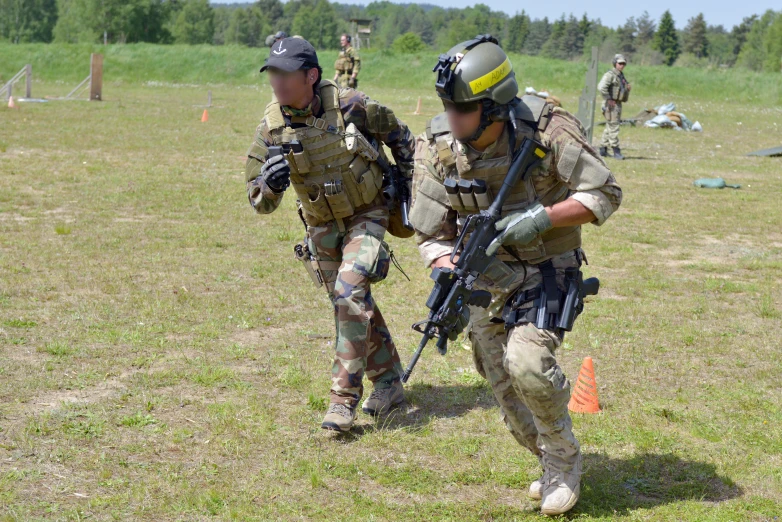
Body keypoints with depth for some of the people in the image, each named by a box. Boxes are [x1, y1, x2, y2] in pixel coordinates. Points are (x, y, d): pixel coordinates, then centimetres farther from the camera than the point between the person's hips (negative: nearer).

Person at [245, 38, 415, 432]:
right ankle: (388, 383, 31)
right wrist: (269, 184, -34)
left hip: (366, 216, -4)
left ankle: (344, 398, -14)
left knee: (350, 293, -21)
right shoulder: (271, 129, -14)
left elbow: (398, 135, 0)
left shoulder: (350, 105, -20)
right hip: (322, 228, 4)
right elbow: (261, 203, -11)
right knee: (353, 305, 13)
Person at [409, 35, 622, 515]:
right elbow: (432, 235, -6)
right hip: (486, 279, 4)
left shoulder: (546, 130, -23)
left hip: (547, 273, -4)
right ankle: (557, 466, 35)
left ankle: (564, 460, 3)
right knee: (506, 388, 8)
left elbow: (605, 194, -16)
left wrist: (541, 218, -28)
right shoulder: (438, 149, -14)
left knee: (527, 363, -25)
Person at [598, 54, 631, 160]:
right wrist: (608, 99, -23)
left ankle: (603, 150, 19)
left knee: (609, 128, 13)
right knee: (613, 128, -10)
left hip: (618, 104, 9)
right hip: (611, 105, -9)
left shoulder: (622, 76, 18)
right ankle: (616, 151, -11)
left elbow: (625, 96, 26)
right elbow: (601, 87, -25)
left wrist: (627, 89, 4)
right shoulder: (610, 75, -10)